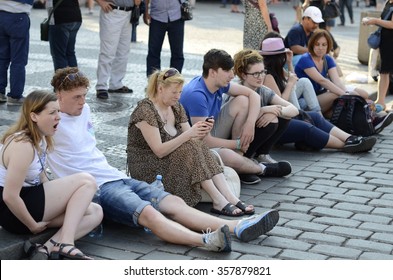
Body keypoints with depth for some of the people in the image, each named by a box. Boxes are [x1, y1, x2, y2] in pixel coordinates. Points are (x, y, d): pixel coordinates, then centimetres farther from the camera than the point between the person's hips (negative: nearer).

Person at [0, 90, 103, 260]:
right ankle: (65, 244, -18)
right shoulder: (23, 145, -22)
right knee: (87, 182, -12)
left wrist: (62, 199, 1)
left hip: (31, 200, 10)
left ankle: (46, 249, -12)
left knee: (95, 213, 3)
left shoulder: (40, 139, 8)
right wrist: (33, 226, -15)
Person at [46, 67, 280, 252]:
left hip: (117, 177, 8)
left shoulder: (84, 110, 19)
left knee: (174, 202, -9)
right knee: (147, 212, -30)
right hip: (98, 187, -8)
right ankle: (206, 241, -51)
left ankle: (238, 228, -21)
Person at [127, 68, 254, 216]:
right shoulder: (146, 110, -17)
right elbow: (159, 151, -25)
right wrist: (188, 134, -31)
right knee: (190, 149, -28)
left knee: (200, 149, -19)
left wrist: (201, 133, -19)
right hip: (145, 168, -7)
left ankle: (230, 197, -26)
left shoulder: (176, 107, 7)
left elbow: (193, 141, 3)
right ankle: (218, 201, -29)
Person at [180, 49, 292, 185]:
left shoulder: (219, 83, -4)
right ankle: (262, 169, 1)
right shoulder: (197, 95, -29)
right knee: (229, 156, -38)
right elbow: (206, 141, -30)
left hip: (210, 135, 9)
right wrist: (239, 144, -15)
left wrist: (250, 123, -14)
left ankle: (239, 159, -6)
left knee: (242, 101, -3)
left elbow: (253, 95, 4)